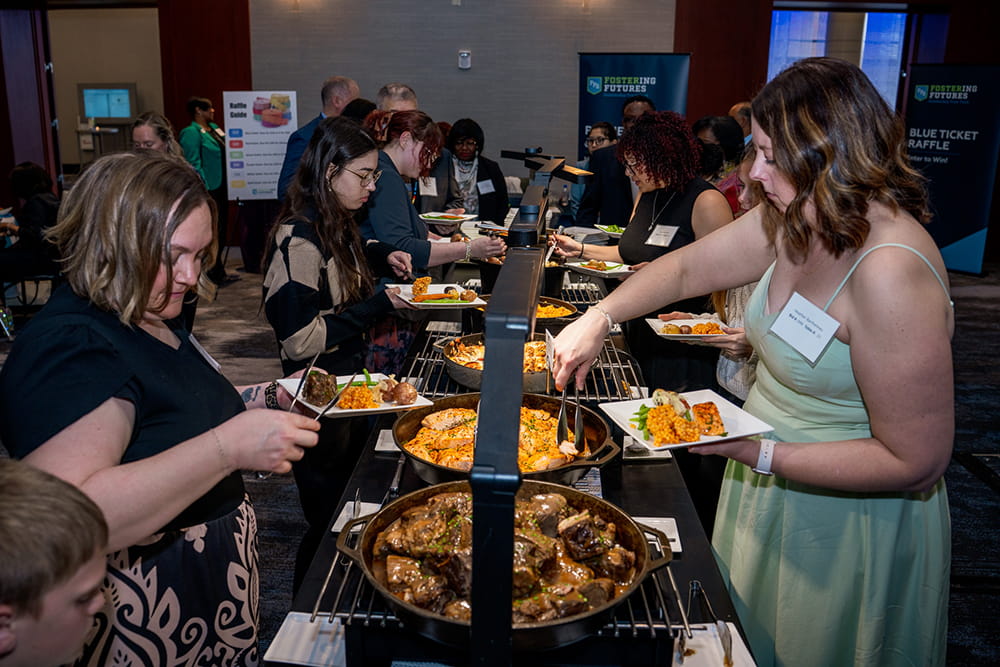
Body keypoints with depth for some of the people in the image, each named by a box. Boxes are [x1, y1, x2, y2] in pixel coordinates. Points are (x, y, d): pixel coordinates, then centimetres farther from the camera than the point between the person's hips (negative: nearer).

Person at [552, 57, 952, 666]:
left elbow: (916, 461, -29)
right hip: (769, 493, 8)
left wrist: (758, 454, -29)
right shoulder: (790, 222, -6)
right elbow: (688, 268, 7)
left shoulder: (890, 272, -32)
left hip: (846, 519, -7)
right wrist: (598, 319, -3)